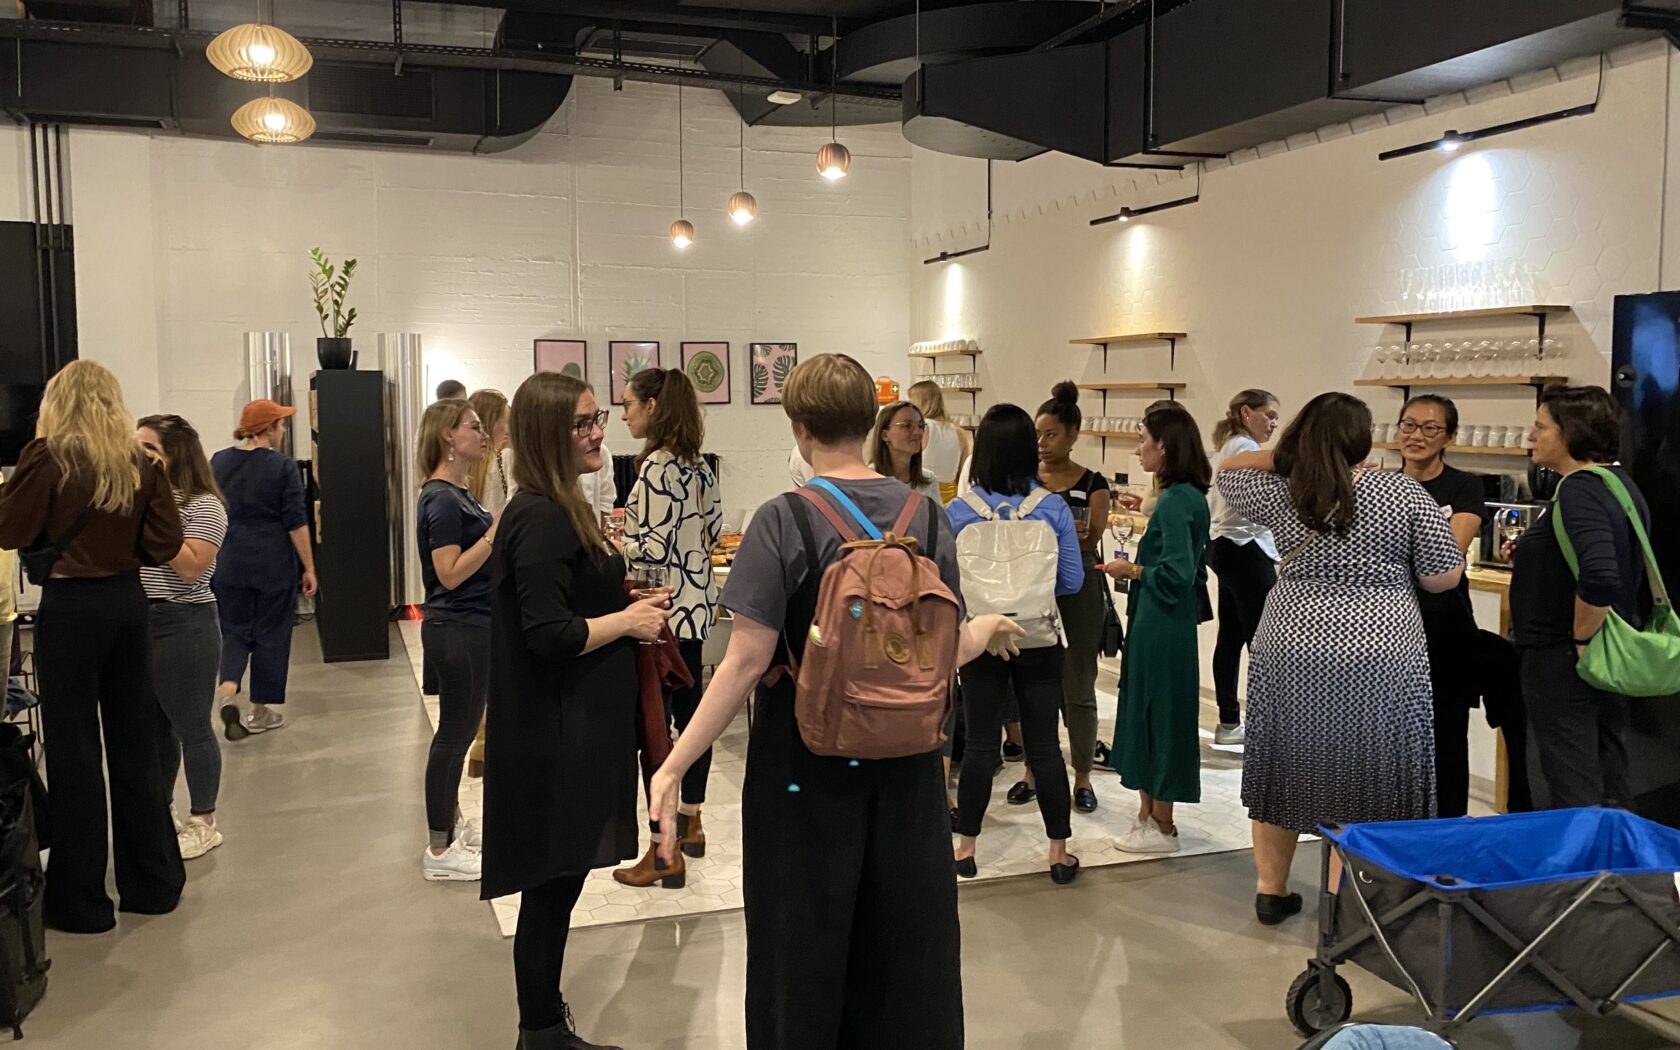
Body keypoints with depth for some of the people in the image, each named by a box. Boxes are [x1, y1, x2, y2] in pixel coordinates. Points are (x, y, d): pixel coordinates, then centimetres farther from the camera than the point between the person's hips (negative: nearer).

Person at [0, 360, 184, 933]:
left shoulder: (49, 458, -11)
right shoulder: (140, 463, 0)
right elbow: (165, 543, -2)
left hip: (70, 605, -4)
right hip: (127, 600, 4)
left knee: (73, 749, 5)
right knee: (134, 740, 14)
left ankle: (80, 901, 13)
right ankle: (153, 881, 24)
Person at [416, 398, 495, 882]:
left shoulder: (457, 494, 12)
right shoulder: (442, 499, -18)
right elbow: (450, 573, -23)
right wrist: (498, 527, -25)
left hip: (472, 627, 10)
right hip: (458, 629, -10)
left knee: (459, 730, 18)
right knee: (455, 733, -2)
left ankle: (452, 824, 32)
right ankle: (439, 851, 7)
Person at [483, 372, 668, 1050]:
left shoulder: (555, 511, 12)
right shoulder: (543, 521, -20)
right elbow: (548, 635, -25)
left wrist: (617, 591, 5)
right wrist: (629, 621, -13)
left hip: (571, 726, 10)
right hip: (558, 736, -10)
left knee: (557, 880, 19)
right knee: (553, 884, 3)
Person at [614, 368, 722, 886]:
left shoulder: (656, 467, -18)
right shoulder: (698, 465, 9)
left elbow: (654, 549, -21)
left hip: (664, 608, -10)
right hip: (697, 601, 10)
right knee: (689, 710, 17)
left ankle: (666, 850, 3)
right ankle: (690, 823, 31)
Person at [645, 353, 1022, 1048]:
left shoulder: (784, 520, -14)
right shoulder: (925, 515, -3)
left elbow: (747, 660, -18)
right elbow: (945, 651, 1)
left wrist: (674, 766, -15)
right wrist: (988, 631, 24)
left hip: (806, 763, -3)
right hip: (905, 763, 4)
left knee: (805, 945, 14)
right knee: (907, 941, 19)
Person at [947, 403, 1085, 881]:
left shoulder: (959, 511, -10)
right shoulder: (1053, 508, -8)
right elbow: (1073, 580, -4)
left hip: (980, 639, 0)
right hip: (1040, 640, 0)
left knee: (979, 745, 11)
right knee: (1044, 744, 9)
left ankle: (965, 848, 21)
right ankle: (1059, 853, 18)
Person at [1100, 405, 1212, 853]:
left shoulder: (1175, 501, -19)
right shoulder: (1190, 496, 11)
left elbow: (1175, 573, -24)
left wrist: (1132, 570, -10)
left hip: (1161, 627, -10)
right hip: (1161, 624, 10)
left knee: (1156, 715, 1)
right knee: (1146, 715, 16)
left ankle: (1161, 827, 13)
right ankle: (1148, 813, 27)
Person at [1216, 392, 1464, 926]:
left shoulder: (1281, 496, 1)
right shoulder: (1405, 492, -4)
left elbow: (1227, 472, 19)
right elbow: (1444, 577, -2)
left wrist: (1286, 454, 12)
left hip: (1289, 655, 2)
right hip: (1377, 661, -2)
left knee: (1285, 766, 14)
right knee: (1361, 776, 6)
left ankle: (1271, 888, 24)